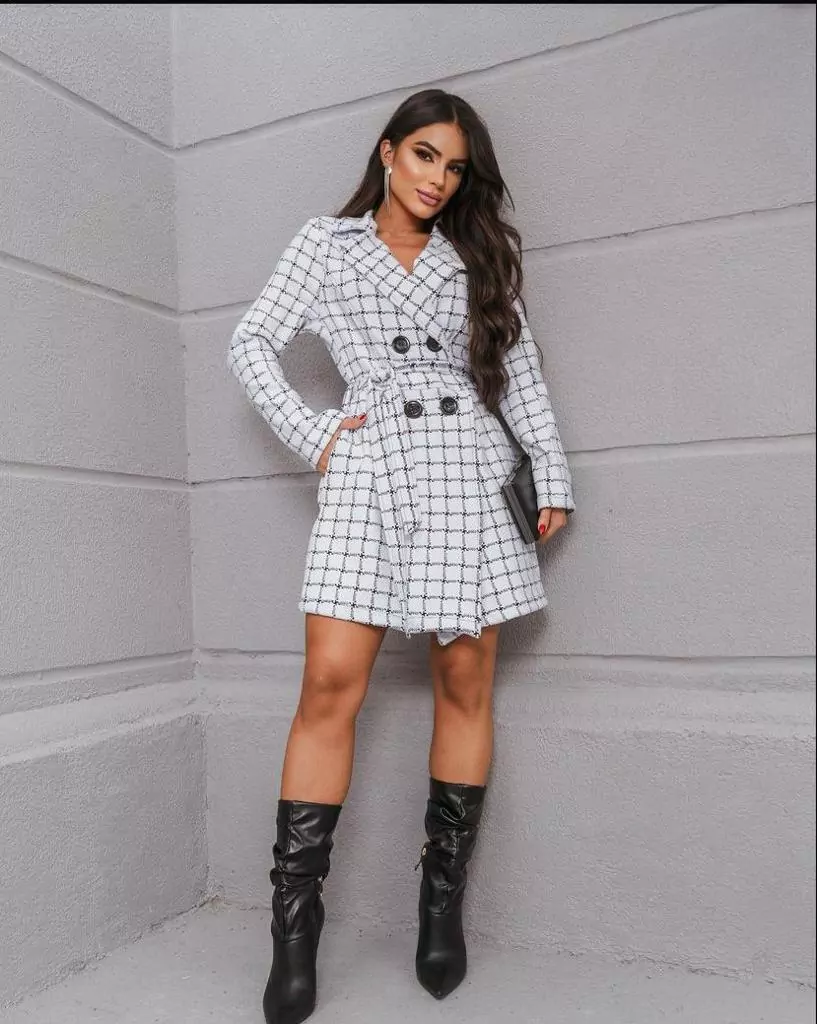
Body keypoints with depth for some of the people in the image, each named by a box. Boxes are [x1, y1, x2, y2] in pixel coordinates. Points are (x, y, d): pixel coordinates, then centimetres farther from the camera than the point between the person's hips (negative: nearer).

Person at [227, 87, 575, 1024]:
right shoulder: (325, 243, 14)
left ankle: (443, 903, 15)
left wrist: (551, 474, 5)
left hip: (466, 465, 2)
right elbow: (252, 345, 11)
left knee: (465, 682, 1)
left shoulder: (476, 258, 19)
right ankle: (294, 925, -1)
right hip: (366, 465, -2)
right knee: (330, 685, -11)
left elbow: (520, 372, 14)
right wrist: (310, 435, 0)